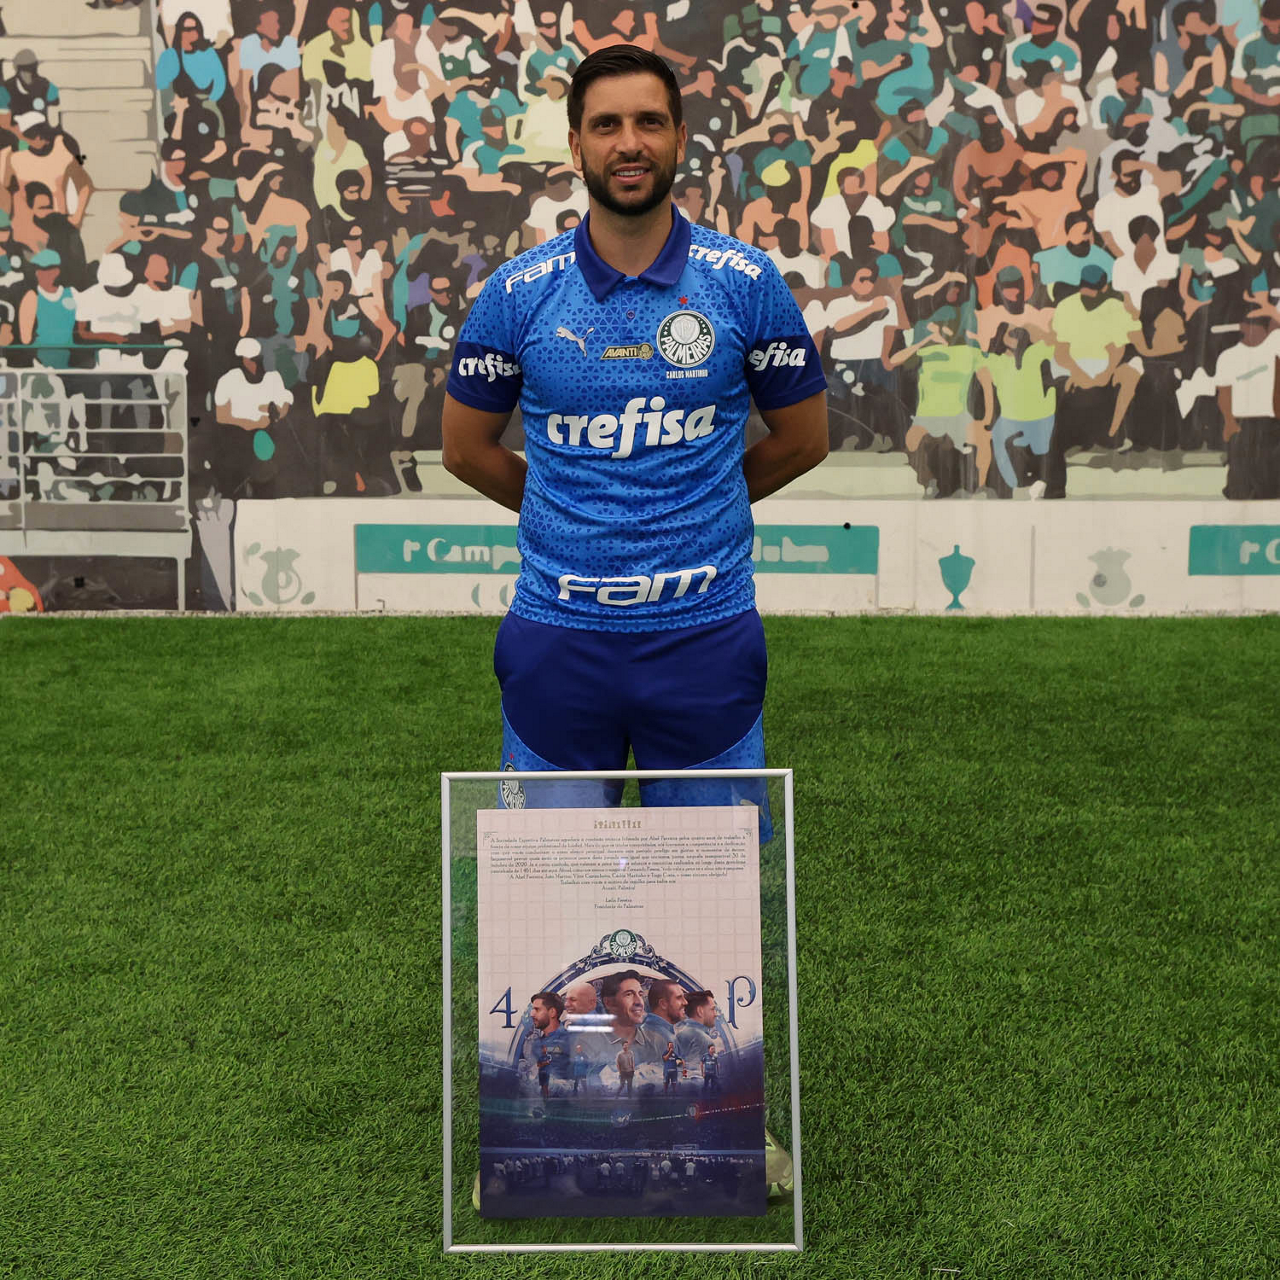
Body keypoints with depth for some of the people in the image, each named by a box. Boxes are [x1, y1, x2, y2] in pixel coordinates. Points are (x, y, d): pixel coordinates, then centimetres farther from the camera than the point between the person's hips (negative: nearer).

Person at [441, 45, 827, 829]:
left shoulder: (747, 283, -2)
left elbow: (803, 441, 9)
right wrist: (577, 515, 10)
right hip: (557, 636, 1)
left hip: (705, 631, 0)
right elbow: (468, 449, 10)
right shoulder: (519, 293, -1)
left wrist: (700, 504, 10)